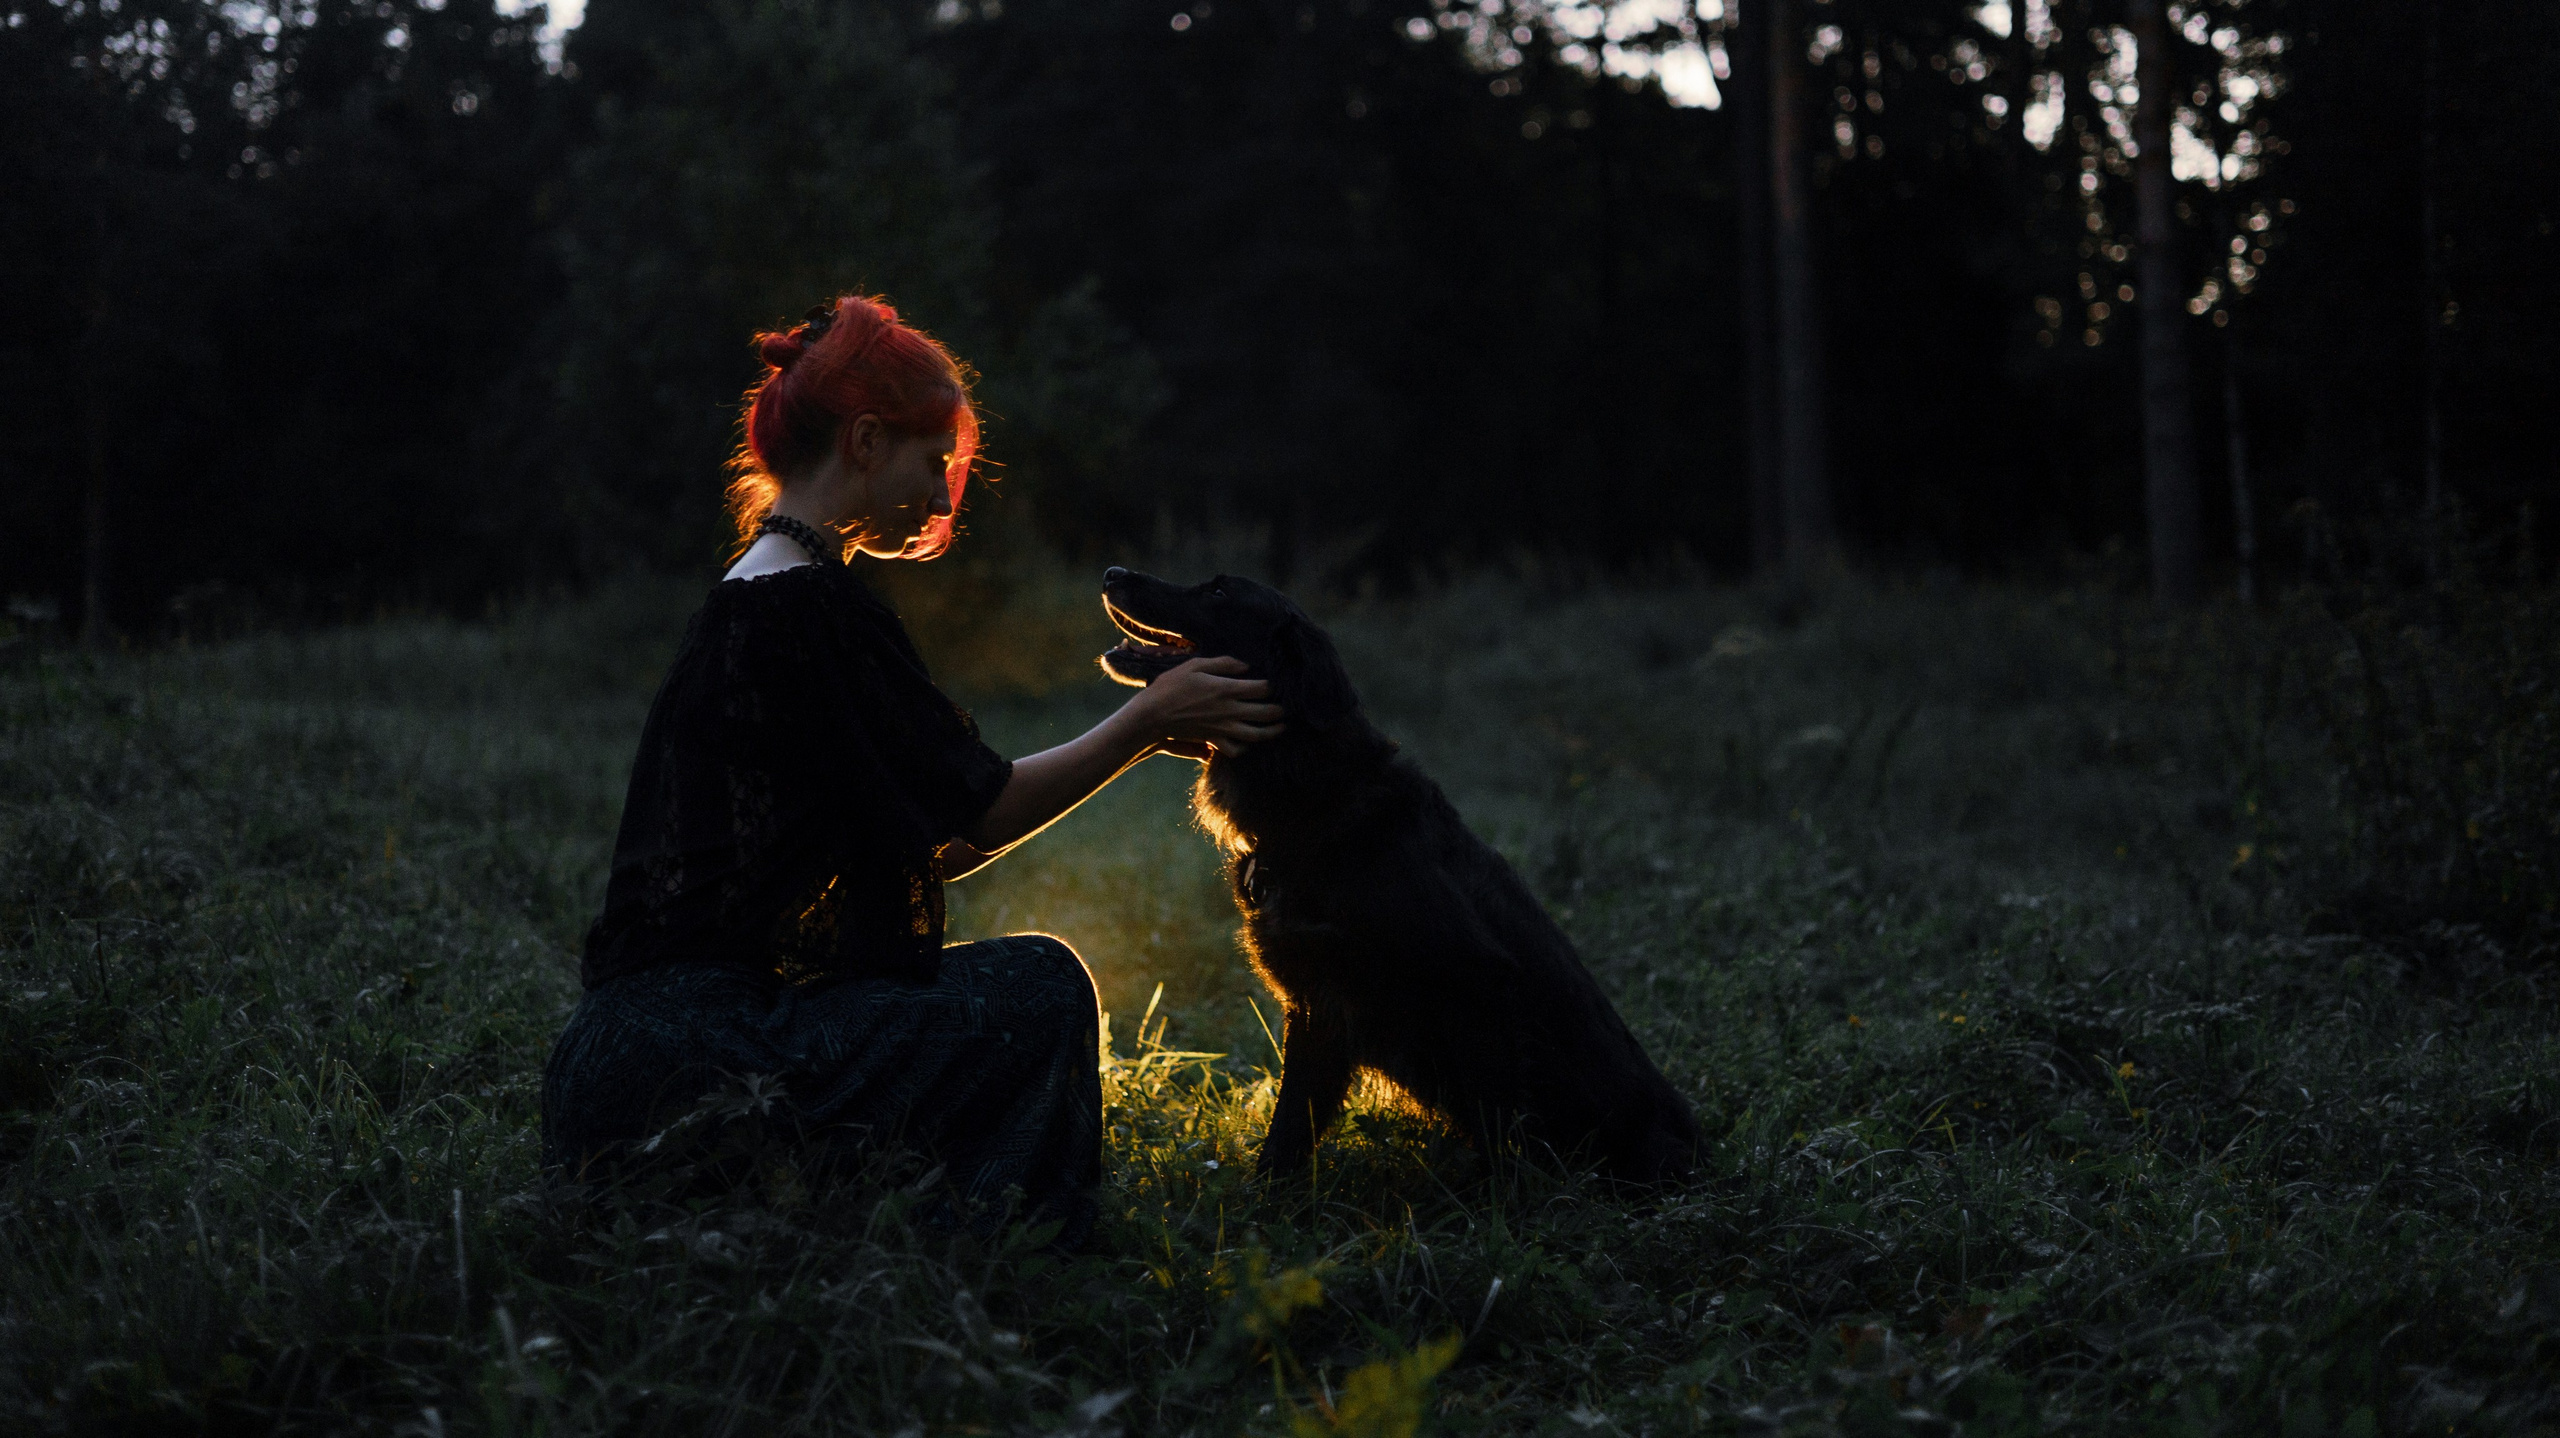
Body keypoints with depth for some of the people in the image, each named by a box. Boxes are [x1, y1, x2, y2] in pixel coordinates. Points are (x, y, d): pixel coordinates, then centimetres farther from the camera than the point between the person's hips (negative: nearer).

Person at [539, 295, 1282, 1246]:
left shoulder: (749, 600, 19)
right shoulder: (810, 609, -13)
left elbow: (932, 841, 20)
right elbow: (978, 813, -8)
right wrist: (1144, 724, 3)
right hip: (695, 1052, -10)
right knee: (1037, 991, -11)